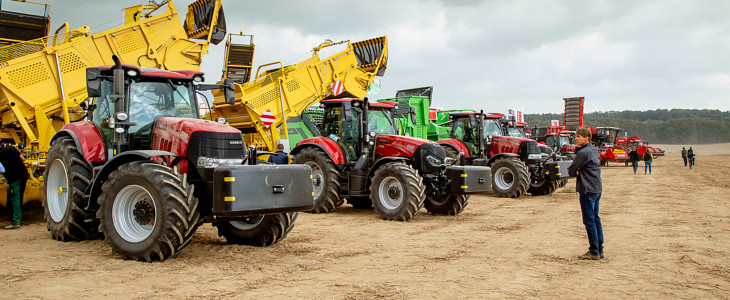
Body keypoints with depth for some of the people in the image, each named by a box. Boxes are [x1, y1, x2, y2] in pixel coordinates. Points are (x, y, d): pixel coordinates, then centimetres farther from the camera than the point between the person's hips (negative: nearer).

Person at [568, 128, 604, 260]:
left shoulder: (583, 153, -16)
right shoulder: (595, 151, 13)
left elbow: (571, 171, -14)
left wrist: (576, 172, 7)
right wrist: (580, 172, 5)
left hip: (588, 190, -9)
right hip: (597, 189, 9)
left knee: (589, 221, -4)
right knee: (595, 219, 13)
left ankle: (594, 252, 0)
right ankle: (599, 250, 18)